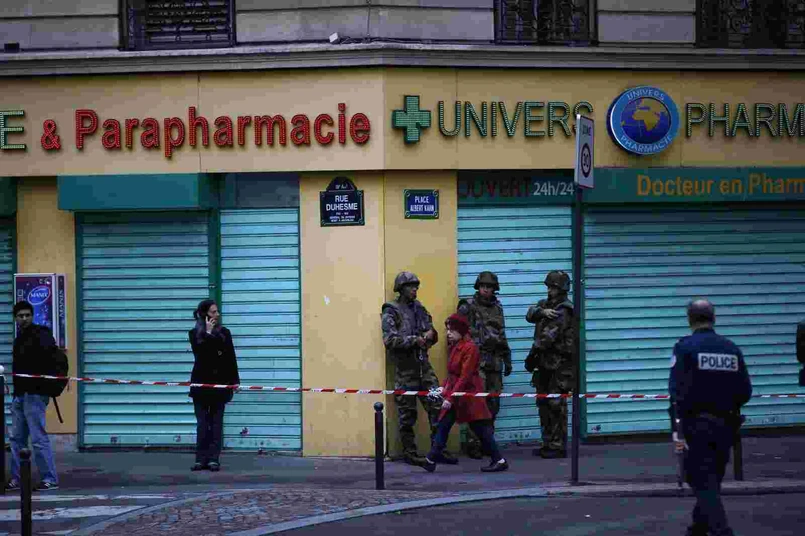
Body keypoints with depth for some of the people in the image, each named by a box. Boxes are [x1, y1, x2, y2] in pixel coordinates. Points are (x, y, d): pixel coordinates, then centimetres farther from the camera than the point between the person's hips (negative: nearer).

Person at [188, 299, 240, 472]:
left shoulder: (224, 333, 5)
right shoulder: (195, 334, 2)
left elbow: (231, 358, 4)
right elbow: (199, 352, -15)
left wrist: (234, 380, -1)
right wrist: (208, 333, -14)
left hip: (219, 383, 1)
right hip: (201, 383, -1)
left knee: (216, 423, 1)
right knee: (202, 423, 0)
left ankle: (214, 459, 1)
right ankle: (201, 459, 2)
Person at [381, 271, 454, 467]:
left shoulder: (419, 309, 15)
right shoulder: (391, 312, -4)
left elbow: (433, 336, 19)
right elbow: (389, 339, -16)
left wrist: (430, 334, -4)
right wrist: (415, 340, -20)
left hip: (423, 364, 6)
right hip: (404, 368, -6)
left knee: (436, 406, 0)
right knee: (407, 412, 0)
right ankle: (409, 452, 8)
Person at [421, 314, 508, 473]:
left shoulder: (470, 348, -17)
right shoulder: (455, 347, 10)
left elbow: (464, 377, -21)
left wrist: (451, 397, -23)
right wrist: (445, 388, 3)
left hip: (469, 394, -8)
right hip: (453, 393, 8)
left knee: (481, 429, -3)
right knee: (443, 425, 3)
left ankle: (499, 461, 5)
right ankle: (431, 460, 2)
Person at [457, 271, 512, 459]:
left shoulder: (497, 308, 16)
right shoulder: (467, 307, -3)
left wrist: (507, 359, 21)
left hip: (494, 363, 6)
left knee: (493, 404, 7)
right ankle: (472, 443, -9)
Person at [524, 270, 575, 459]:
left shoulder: (563, 311, -13)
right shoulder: (547, 305, 16)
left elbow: (547, 336, -18)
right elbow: (530, 314, -1)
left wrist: (532, 355, -11)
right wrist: (542, 311, -21)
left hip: (559, 365, -9)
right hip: (545, 364, 9)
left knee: (556, 405, -9)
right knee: (544, 404, 11)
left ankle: (558, 447, -7)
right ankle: (548, 444, 18)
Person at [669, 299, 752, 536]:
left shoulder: (685, 347, -8)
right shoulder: (732, 349, 6)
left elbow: (677, 391, -16)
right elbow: (745, 392, 6)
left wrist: (676, 428, -18)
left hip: (696, 424, -5)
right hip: (725, 425, 5)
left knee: (703, 483, -4)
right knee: (712, 480, 18)